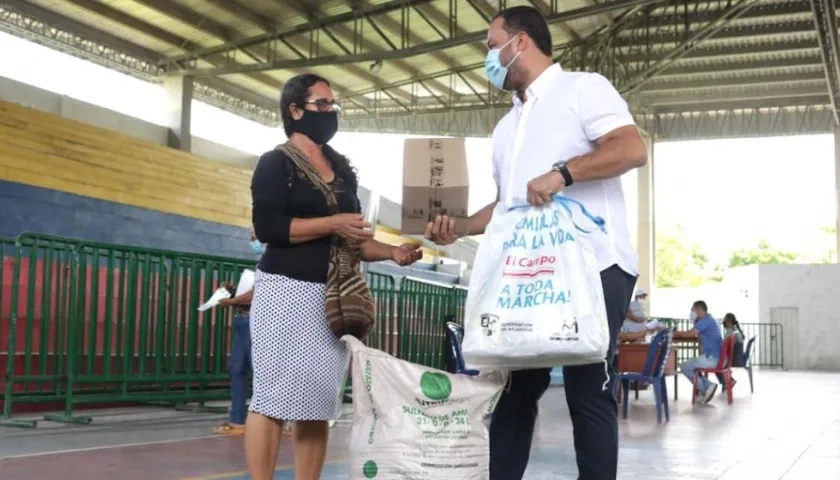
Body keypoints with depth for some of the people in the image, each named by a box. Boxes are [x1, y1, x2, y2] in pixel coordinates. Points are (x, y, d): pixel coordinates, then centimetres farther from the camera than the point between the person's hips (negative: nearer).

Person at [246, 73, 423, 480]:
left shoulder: (344, 170, 18)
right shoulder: (276, 163, -1)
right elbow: (268, 228, -13)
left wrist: (392, 252, 3)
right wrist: (332, 222, -15)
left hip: (333, 297, 6)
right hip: (287, 291, -6)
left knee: (319, 403, 4)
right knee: (273, 398, -7)